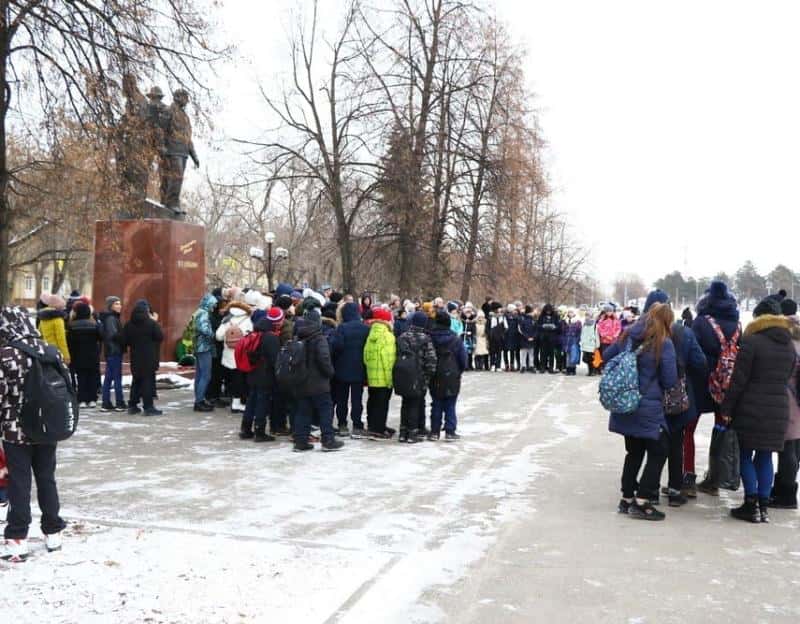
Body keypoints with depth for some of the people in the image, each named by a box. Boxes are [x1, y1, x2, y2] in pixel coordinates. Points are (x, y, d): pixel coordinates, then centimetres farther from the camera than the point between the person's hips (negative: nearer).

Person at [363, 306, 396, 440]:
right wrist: (390, 377, -17)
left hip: (372, 375, 8)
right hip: (383, 377, -8)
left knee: (373, 401, 17)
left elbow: (367, 356, 13)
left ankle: (373, 426, 28)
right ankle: (377, 430, 0)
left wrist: (370, 367, 18)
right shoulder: (386, 335, -16)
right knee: (381, 403, -2)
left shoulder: (372, 335, 10)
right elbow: (387, 358, -20)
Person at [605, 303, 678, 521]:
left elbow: (607, 356, 14)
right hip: (649, 408, -6)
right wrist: (653, 378, 8)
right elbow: (670, 381, -12)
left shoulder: (628, 335, 4)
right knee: (658, 452, 8)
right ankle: (641, 502, 4)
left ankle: (627, 499, 24)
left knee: (634, 452, 19)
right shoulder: (664, 343, -13)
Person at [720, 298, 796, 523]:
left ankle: (751, 505, 4)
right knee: (765, 457, 12)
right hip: (779, 409, 5)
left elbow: (738, 380, -12)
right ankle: (764, 506, 13)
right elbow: (787, 377, 14)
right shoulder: (789, 345, 8)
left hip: (751, 409, -5)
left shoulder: (751, 341, -12)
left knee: (745, 455, 6)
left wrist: (726, 408, -6)